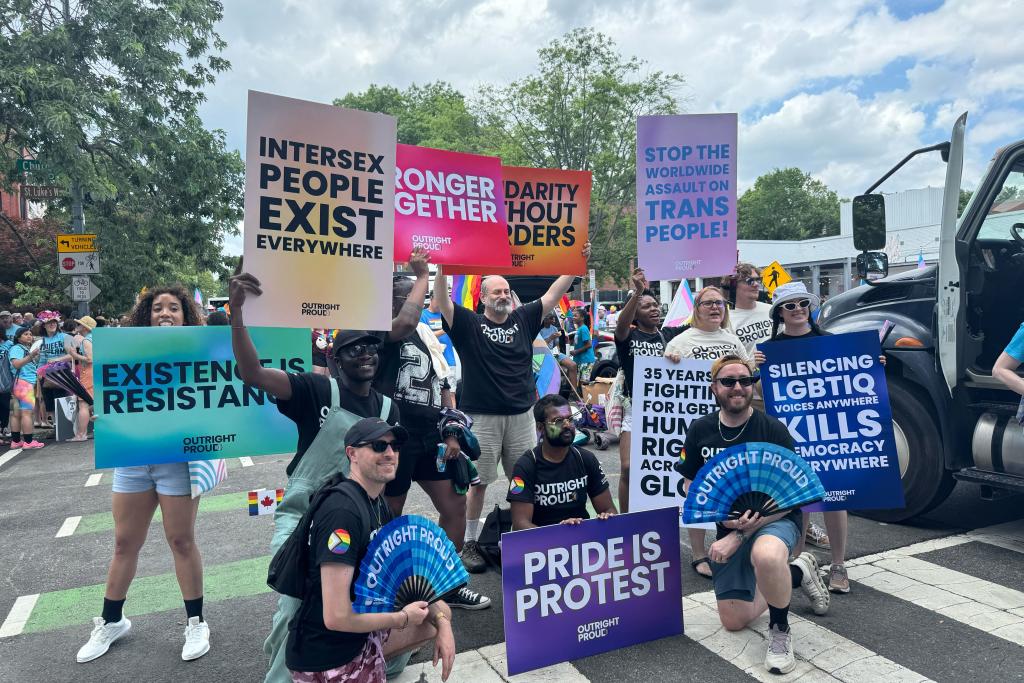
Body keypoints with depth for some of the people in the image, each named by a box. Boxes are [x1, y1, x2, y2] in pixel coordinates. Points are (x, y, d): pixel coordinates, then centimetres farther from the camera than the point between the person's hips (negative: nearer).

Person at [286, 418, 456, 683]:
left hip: (360, 632, 8)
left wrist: (442, 623, -3)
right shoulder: (343, 511, -26)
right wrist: (403, 618, -15)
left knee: (441, 611, 15)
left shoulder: (378, 503, 3)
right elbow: (337, 617, -30)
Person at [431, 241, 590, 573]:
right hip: (482, 417, -3)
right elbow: (442, 302, -14)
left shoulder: (524, 320, 9)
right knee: (478, 481, 5)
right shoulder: (469, 324, 0)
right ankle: (471, 543, 19)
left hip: (521, 415, 3)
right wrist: (441, 268, -27)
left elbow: (554, 293, 7)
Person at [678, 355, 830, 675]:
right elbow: (690, 486, 1)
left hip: (775, 519, -4)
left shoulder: (773, 429, -15)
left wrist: (739, 536, -22)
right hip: (728, 526, 5)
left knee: (765, 557, -41)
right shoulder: (700, 430, -6)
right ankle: (799, 573, 31)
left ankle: (780, 629, -9)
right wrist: (724, 518, -17)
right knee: (734, 621, 9)